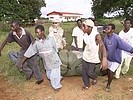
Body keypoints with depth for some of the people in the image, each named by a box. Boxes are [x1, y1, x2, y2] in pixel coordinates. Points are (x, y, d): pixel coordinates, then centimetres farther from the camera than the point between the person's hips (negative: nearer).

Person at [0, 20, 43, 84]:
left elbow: (33, 41, -21)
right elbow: (6, 41, -4)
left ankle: (39, 79, 25)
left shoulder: (26, 33, -30)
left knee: (33, 65, 4)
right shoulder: (12, 33, -16)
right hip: (23, 50, 5)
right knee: (19, 64, 3)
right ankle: (29, 72, 29)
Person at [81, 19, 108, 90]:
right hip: (85, 57, 5)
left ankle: (95, 78, 43)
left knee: (90, 73, 7)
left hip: (93, 58, -5)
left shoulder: (96, 35, -27)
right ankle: (87, 84, 36)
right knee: (84, 72, 11)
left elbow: (102, 46, -41)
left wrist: (104, 58, -55)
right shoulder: (85, 35, -8)